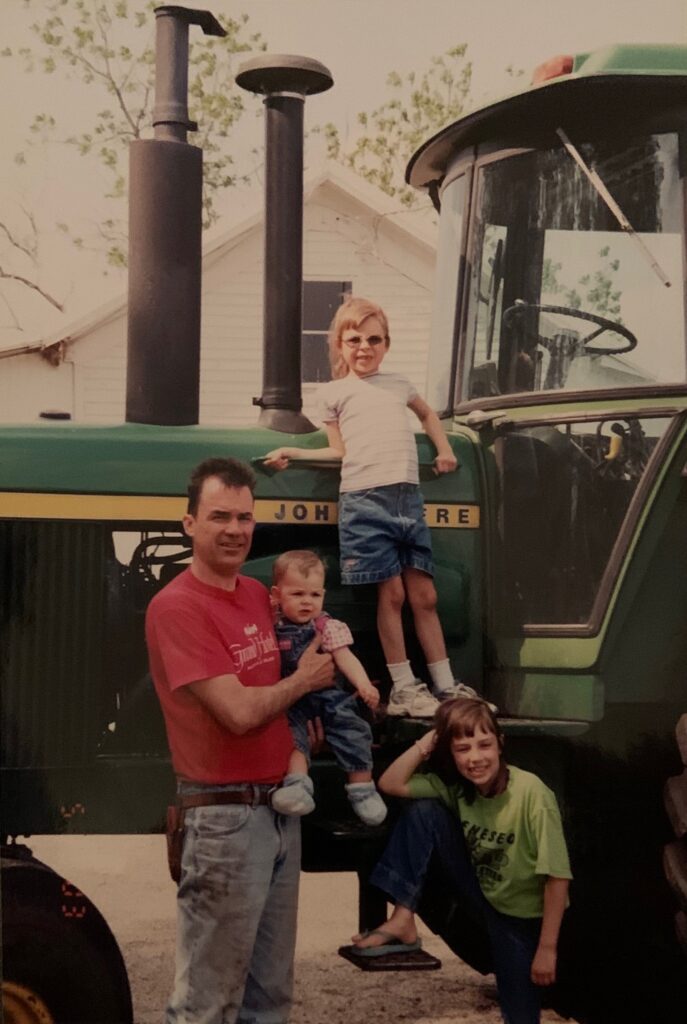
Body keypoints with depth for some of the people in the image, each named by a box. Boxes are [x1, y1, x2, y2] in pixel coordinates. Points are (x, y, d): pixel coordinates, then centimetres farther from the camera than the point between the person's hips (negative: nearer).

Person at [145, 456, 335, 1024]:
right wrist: (304, 681, -4)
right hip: (226, 817, -8)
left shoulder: (259, 595, 10)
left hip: (282, 809, 8)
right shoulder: (176, 607, -15)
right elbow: (239, 711, -21)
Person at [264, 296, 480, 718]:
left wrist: (444, 449, 26)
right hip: (365, 499, -4)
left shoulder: (399, 383, 21)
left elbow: (428, 414, 39)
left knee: (424, 595, 5)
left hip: (408, 497, 4)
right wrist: (292, 453, -2)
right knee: (392, 593, -4)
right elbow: (340, 451, 8)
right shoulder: (334, 391, 10)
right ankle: (403, 687, 4)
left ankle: (446, 685, 10)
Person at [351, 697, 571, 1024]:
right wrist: (426, 743, -19)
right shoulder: (454, 788, -10)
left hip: (522, 916, -4)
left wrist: (547, 948, -22)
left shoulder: (531, 794, -28)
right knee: (422, 811, -14)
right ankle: (403, 922, -10)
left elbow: (557, 877, -25)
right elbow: (390, 784, -11)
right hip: (481, 899, 4)